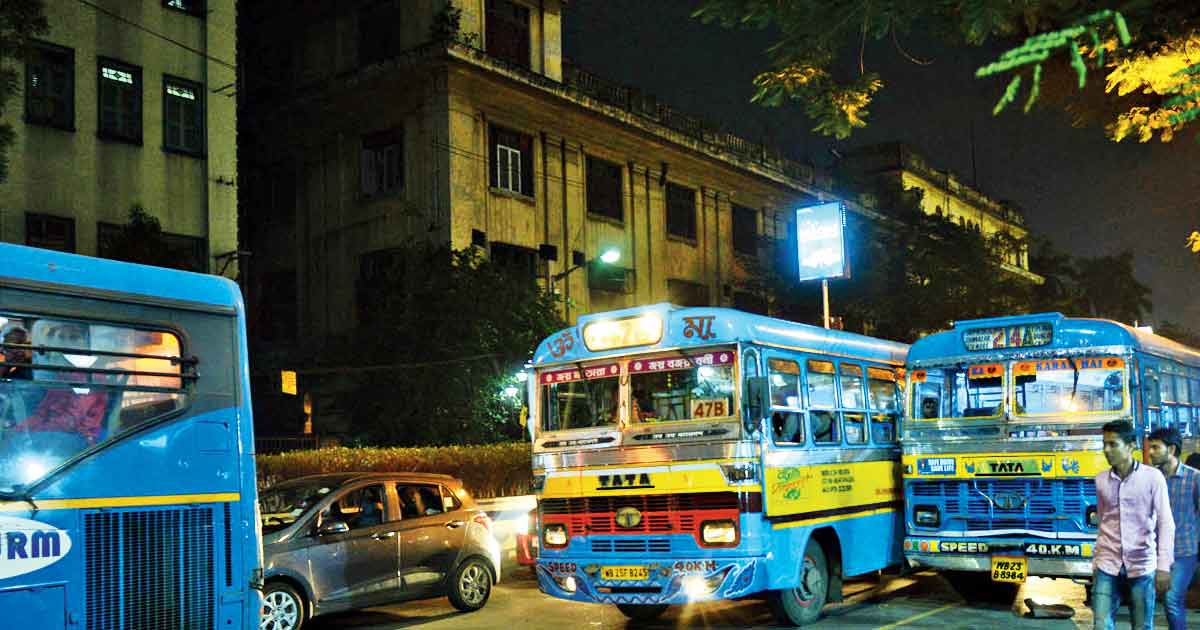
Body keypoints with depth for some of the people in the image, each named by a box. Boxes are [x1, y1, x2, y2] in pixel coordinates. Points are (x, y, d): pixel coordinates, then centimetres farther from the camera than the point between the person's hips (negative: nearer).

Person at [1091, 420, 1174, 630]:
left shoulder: (1152, 477, -5)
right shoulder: (1101, 480, 7)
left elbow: (1166, 524, -7)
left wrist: (1164, 566, -14)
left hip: (1142, 565, -2)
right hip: (1108, 564, 3)